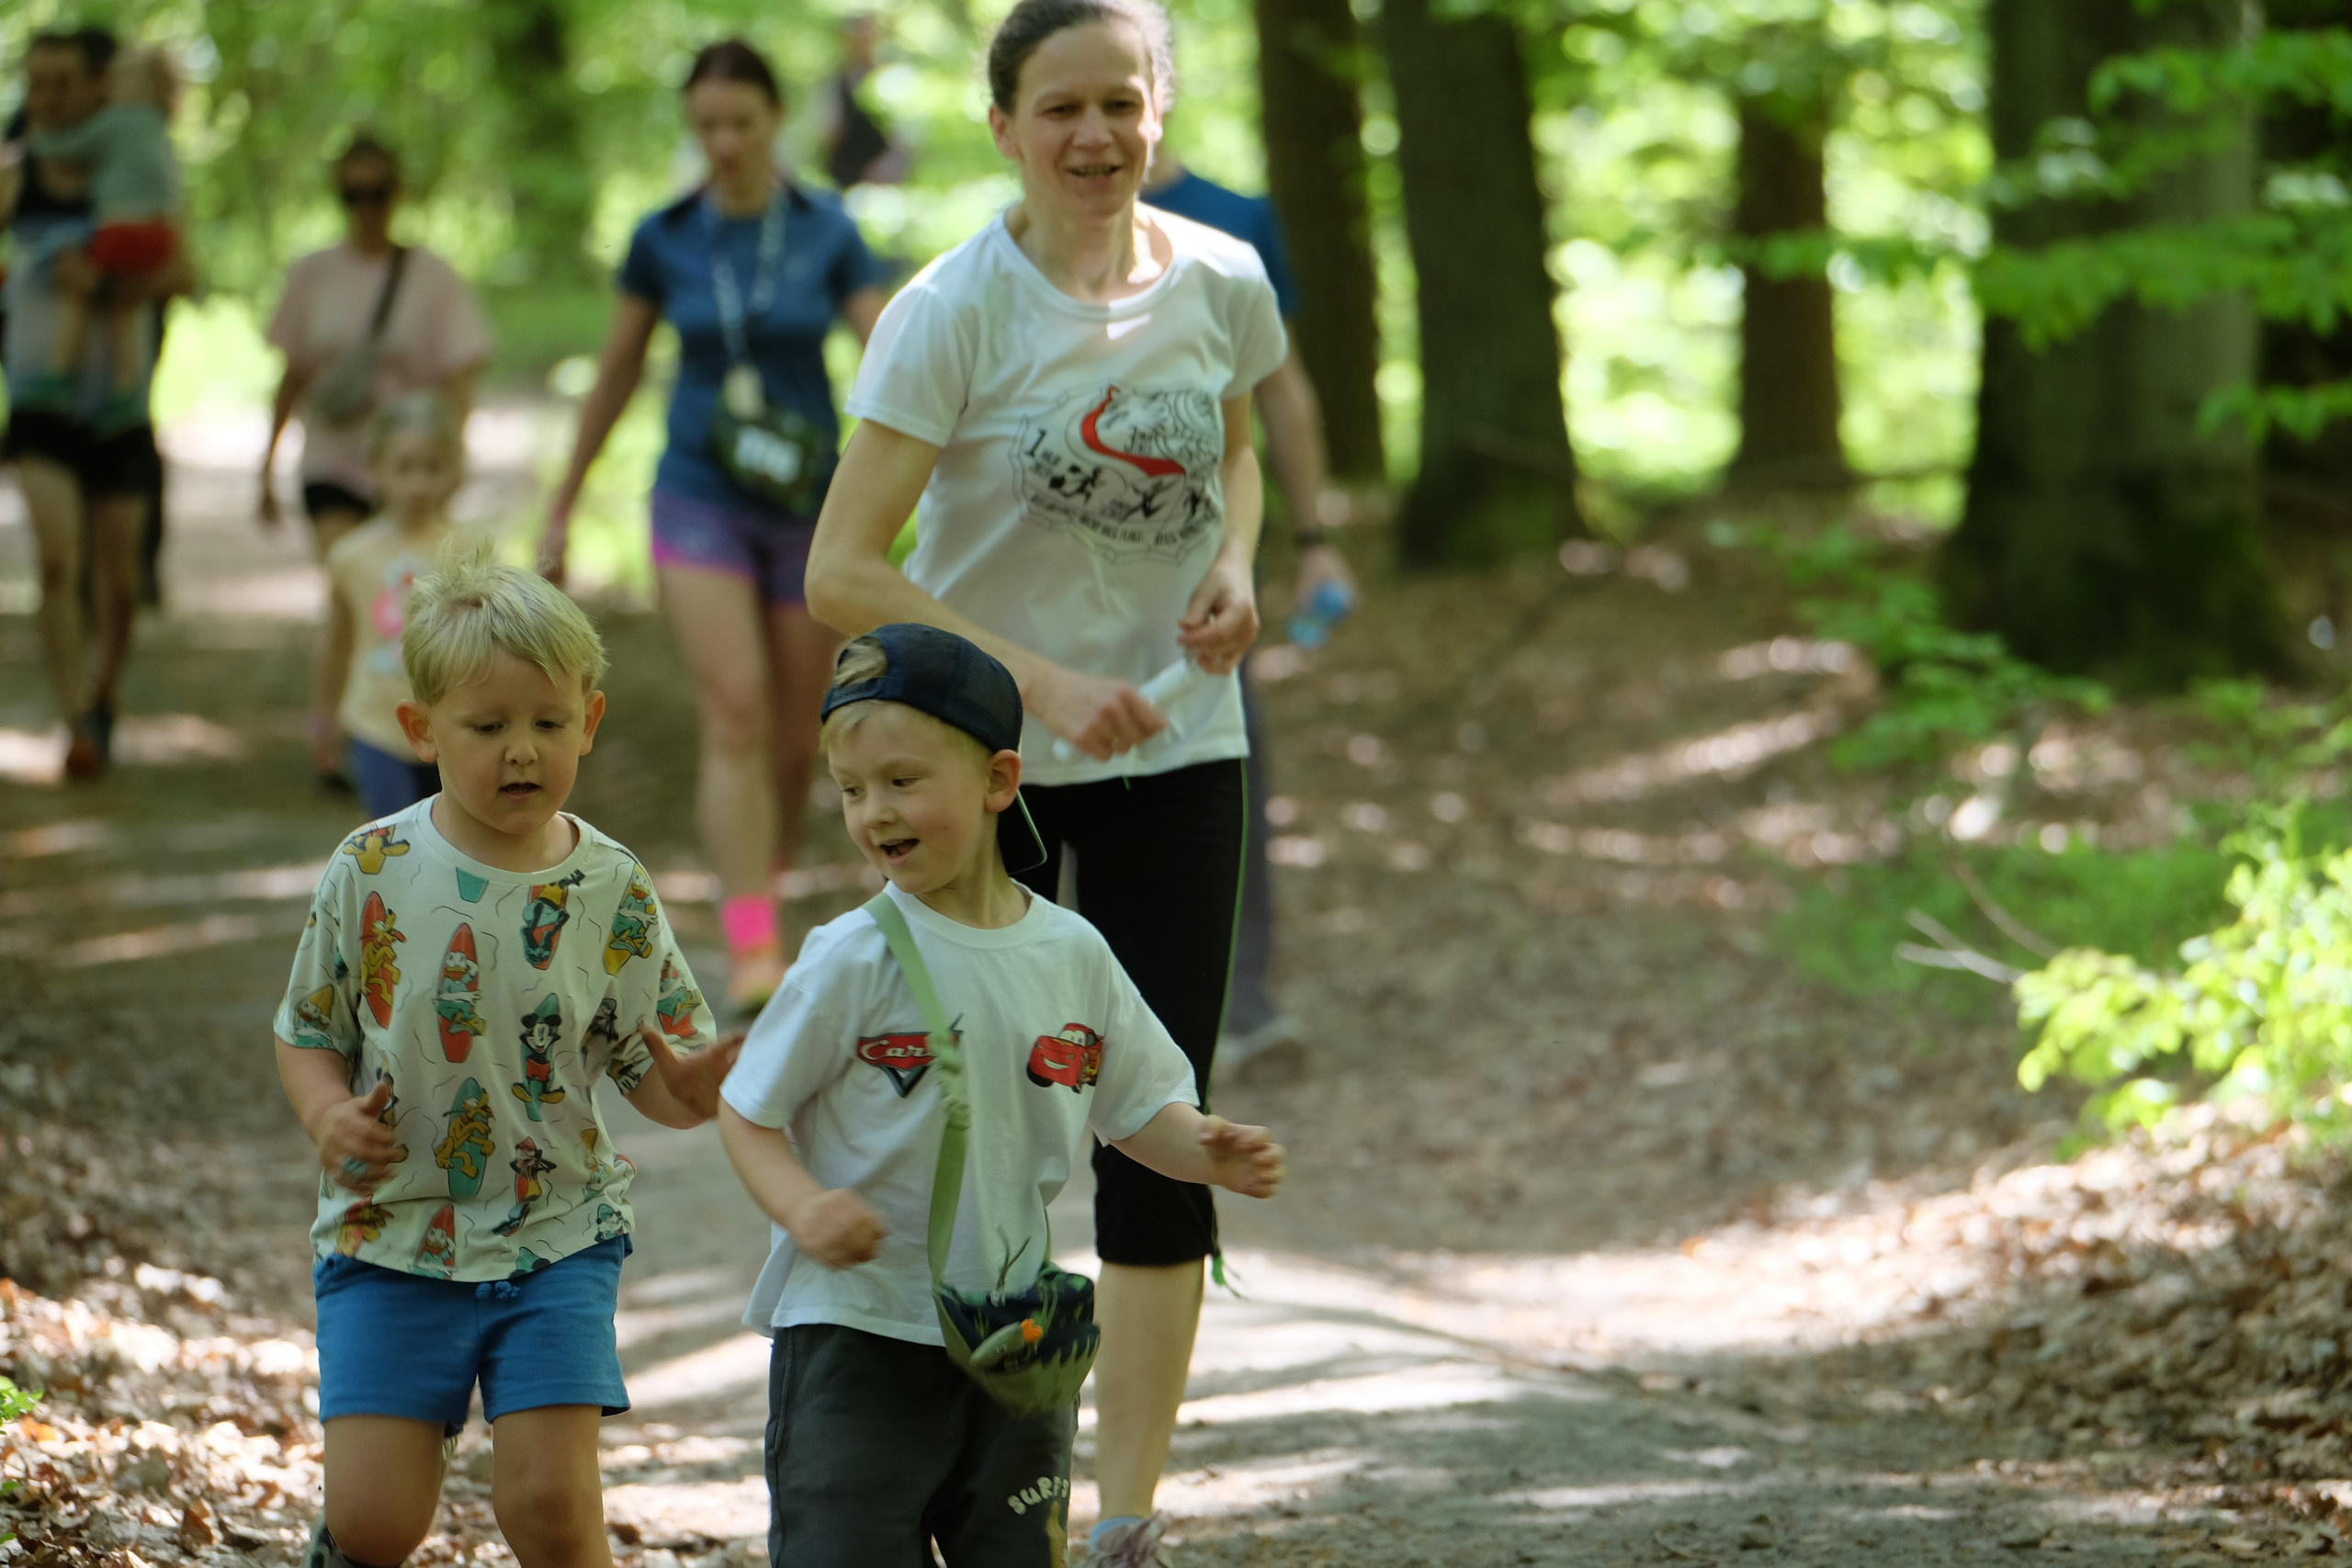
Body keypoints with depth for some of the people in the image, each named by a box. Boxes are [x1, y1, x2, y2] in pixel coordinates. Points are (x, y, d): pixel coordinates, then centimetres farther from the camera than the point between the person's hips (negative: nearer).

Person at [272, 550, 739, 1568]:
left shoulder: (613, 893, -3)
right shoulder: (374, 873, -5)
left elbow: (651, 1069, 2)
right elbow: (307, 1033, 6)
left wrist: (685, 1092, -21)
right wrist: (329, 1114, -14)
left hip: (557, 1236, 0)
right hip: (392, 1232, 0)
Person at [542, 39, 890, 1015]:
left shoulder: (827, 233, -4)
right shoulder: (665, 238, -1)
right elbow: (617, 369, 10)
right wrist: (564, 504, 15)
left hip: (809, 505, 1)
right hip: (700, 503, -1)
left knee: (796, 736, 7)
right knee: (735, 714, -17)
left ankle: (766, 894, 31)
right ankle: (752, 950, -23)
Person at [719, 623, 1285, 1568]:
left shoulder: (1072, 956, 1)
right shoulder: (854, 961, -10)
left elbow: (1137, 1107, 13)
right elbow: (747, 1111, -5)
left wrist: (1208, 1152, -8)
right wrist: (803, 1208, -23)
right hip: (854, 1334, -4)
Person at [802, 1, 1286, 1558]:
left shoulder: (1222, 283, -4)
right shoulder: (953, 313, -17)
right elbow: (842, 571, -19)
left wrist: (1235, 566, -5)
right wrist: (1041, 684, -26)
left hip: (1178, 744, 3)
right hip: (984, 753, -3)